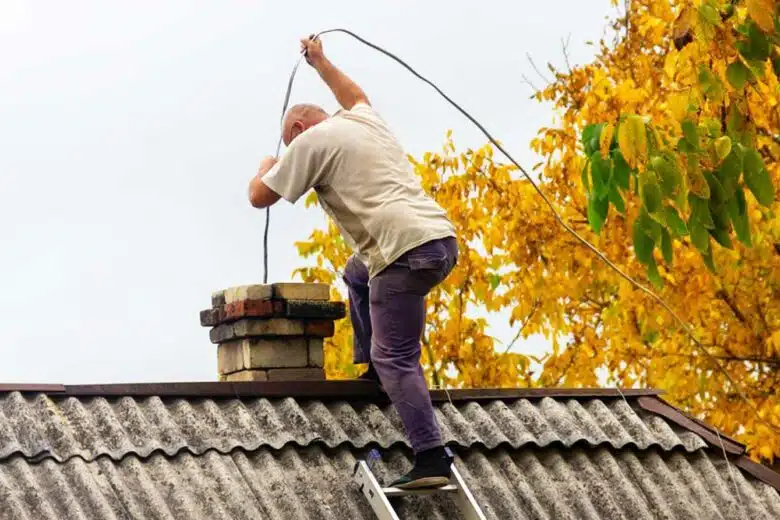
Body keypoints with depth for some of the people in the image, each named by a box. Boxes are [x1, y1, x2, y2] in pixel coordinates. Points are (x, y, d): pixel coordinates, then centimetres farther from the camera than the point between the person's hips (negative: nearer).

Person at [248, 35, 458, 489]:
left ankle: (432, 460, -17)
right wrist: (320, 62, 63)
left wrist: (266, 168, 30)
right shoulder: (366, 119, 25)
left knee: (396, 360, -8)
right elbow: (355, 96, 52)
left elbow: (260, 197, 9)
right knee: (358, 273, 35)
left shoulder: (312, 141, 3)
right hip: (442, 238, 9)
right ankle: (376, 371, 28)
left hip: (407, 251, -9)